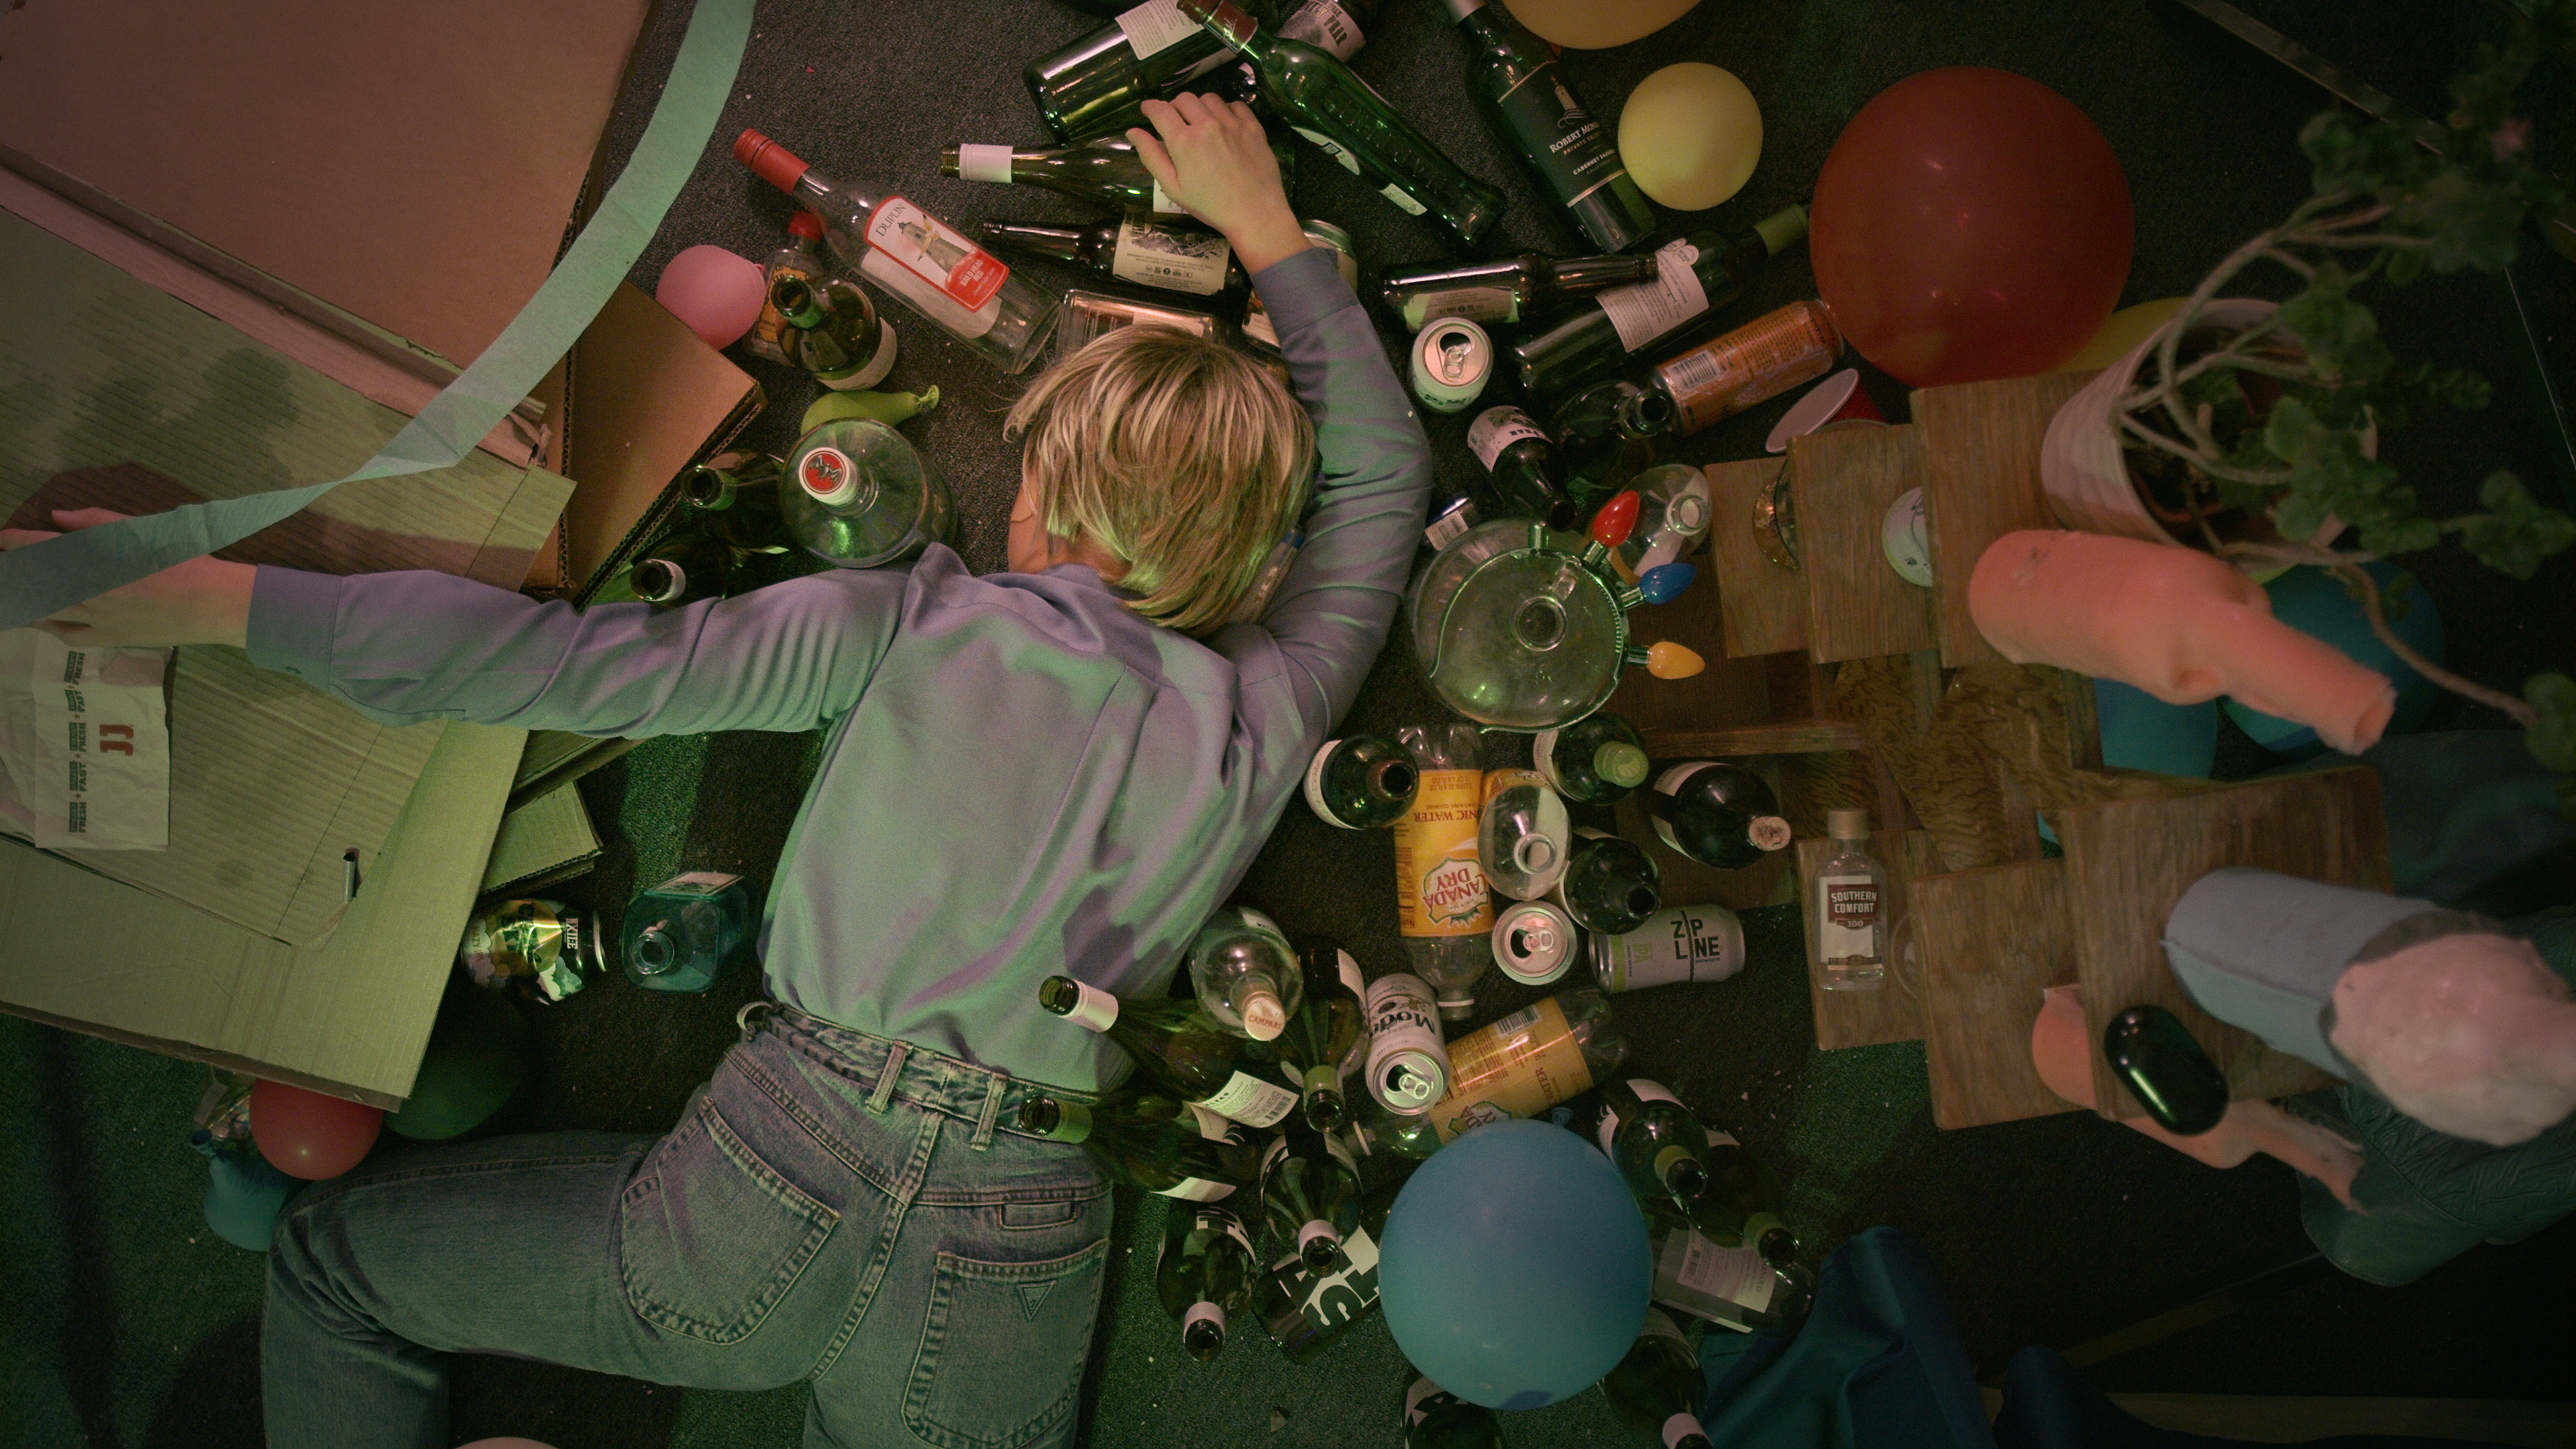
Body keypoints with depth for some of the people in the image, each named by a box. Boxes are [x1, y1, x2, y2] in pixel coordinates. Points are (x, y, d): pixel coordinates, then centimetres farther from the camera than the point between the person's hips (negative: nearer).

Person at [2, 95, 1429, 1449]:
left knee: (326, 1257, 21)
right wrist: (1267, 228, 20)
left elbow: (592, 666, -12)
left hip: (771, 1193, -3)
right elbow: (1384, 470, 14)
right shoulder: (1258, 724, 0)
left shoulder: (922, 623, -9)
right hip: (1013, 1274, 4)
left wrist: (227, 597, -5)